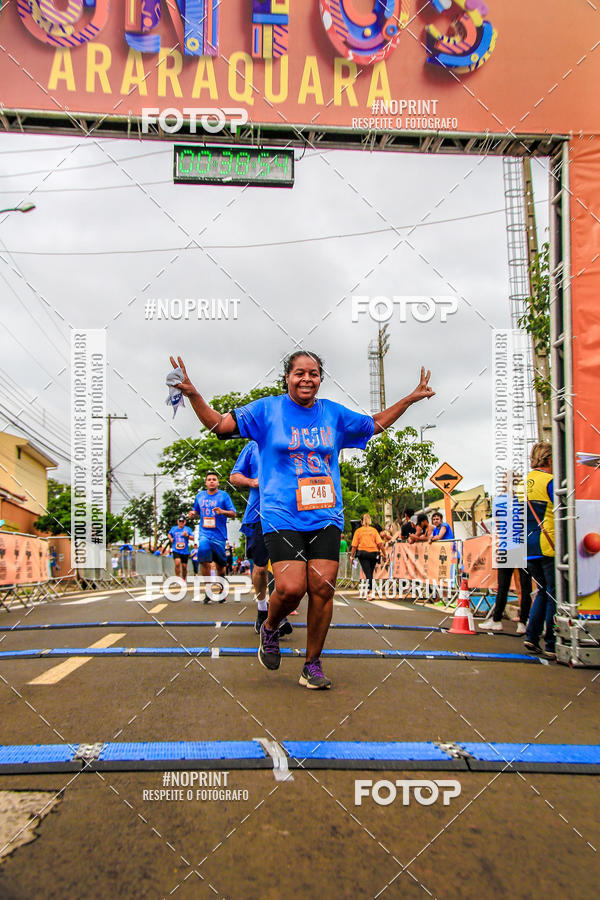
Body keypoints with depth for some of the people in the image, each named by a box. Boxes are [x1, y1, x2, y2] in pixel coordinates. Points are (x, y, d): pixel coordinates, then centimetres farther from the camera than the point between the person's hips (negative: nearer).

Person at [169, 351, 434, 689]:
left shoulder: (334, 413, 12)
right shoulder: (267, 410, 2)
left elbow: (375, 424, 26)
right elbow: (220, 423, -1)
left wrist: (410, 399, 23)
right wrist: (193, 394, -15)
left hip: (326, 518, 3)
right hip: (282, 518, -3)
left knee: (322, 588, -3)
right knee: (291, 588, -16)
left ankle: (313, 665, 14)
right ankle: (270, 630, 18)